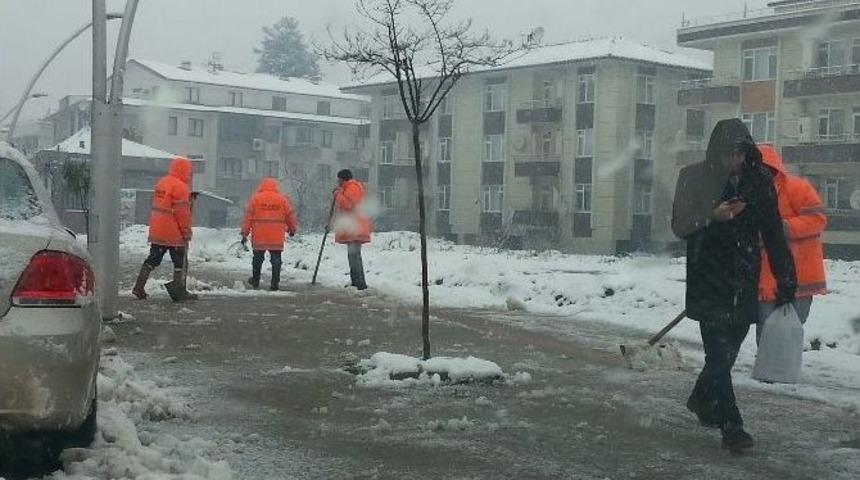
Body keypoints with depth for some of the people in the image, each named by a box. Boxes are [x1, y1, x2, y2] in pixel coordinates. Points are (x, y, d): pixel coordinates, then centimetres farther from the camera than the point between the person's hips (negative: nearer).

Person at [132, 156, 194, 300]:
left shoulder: (161, 183, 12)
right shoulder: (180, 187, -16)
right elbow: (182, 213, -17)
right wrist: (187, 233, -10)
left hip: (156, 232, 8)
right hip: (173, 234, -8)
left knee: (152, 259, 13)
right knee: (179, 263, 5)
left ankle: (139, 288, 10)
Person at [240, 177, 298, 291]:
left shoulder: (255, 199, 0)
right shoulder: (282, 199, 4)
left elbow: (248, 217, -1)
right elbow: (290, 216, 12)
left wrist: (244, 233, 4)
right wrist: (293, 229, 29)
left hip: (259, 236, 0)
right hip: (276, 238, 0)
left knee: (258, 258, 16)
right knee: (276, 260, 5)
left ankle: (255, 281, 26)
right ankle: (275, 284, 1)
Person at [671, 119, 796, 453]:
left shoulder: (759, 181, 4)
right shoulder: (694, 178, -3)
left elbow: (773, 234, 7)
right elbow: (680, 225, -6)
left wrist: (785, 280, 3)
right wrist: (712, 216, -25)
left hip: (745, 282, 4)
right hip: (709, 281, -3)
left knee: (728, 348, 12)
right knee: (720, 350, -10)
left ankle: (701, 399, 36)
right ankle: (730, 425, -9)